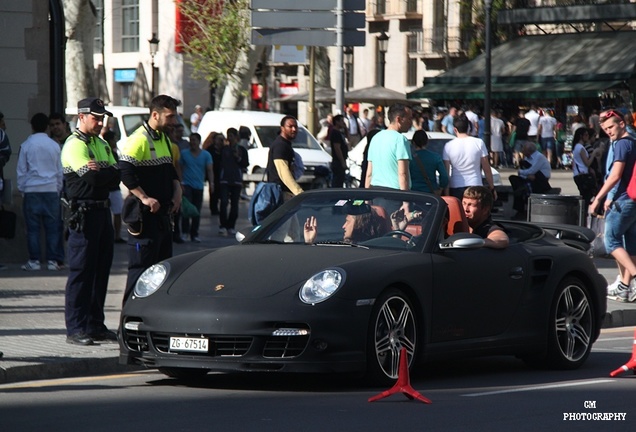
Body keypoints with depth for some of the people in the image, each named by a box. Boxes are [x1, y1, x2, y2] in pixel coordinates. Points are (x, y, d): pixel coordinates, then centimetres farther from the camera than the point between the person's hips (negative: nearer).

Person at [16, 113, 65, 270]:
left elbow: (21, 170, 2)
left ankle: (34, 260, 1)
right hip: (51, 190, 2)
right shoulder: (54, 146, 4)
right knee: (52, 226, 4)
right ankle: (52, 260, 2)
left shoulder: (26, 146, -3)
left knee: (33, 227, 2)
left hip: (31, 190, -2)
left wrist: (22, 188, 12)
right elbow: (59, 171, 12)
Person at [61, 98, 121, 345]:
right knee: (82, 271, -7)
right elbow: (92, 177, -21)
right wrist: (111, 172, -4)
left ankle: (95, 325, 16)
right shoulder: (75, 145, -9)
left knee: (101, 269, 10)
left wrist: (103, 172, -10)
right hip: (84, 212, -9)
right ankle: (76, 328, -5)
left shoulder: (101, 144, 19)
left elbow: (116, 178, 9)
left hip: (103, 211, 9)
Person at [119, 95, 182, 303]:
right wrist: (144, 198, -25)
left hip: (163, 214, 10)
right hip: (145, 216, -10)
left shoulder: (164, 139, 17)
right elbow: (125, 172, -23)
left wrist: (177, 190, 8)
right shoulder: (139, 139, -14)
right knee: (141, 268, -8)